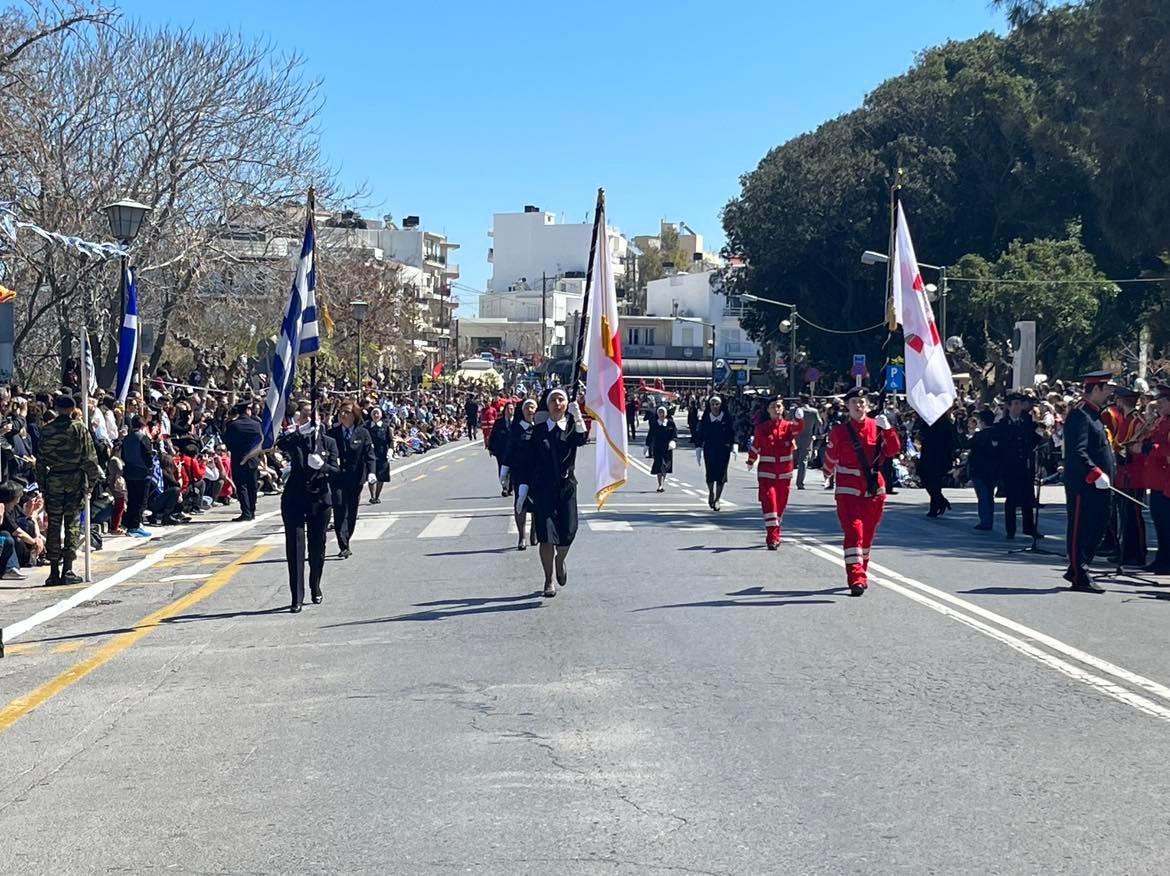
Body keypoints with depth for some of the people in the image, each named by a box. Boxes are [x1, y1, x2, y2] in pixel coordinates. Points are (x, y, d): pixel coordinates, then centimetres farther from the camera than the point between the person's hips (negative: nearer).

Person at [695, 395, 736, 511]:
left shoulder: (727, 418, 0)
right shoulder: (705, 418, 3)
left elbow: (732, 433, 1)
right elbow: (700, 434, 6)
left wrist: (733, 445, -10)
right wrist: (698, 449, 3)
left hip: (723, 450, -1)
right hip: (709, 450, 1)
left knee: (721, 475, -1)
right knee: (710, 473, -2)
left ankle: (717, 499, 8)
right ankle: (711, 493, 25)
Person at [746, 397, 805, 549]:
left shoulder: (789, 426, 0)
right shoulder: (761, 428, 0)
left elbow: (798, 429, -24)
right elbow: (755, 447, 14)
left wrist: (798, 418, -45)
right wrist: (750, 462, 25)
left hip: (784, 473, 2)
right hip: (766, 473, -2)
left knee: (781, 505, 11)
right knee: (769, 502, -13)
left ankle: (774, 534, 27)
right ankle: (772, 537, -14)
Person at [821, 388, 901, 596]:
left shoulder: (877, 427, 2)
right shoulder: (839, 431, -3)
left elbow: (893, 450, -7)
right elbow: (831, 457, 13)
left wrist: (887, 429, -20)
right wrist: (830, 473, 26)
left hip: (874, 490, 3)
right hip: (848, 490, -3)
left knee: (868, 533, 12)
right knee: (853, 531, -15)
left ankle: (861, 573, 30)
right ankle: (856, 578, -20)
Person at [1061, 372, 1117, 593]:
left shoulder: (1094, 415, 18)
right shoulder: (1079, 415, -14)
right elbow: (1077, 452, -24)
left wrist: (1107, 476, 18)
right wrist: (1096, 474, -28)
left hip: (1099, 486, 10)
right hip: (1083, 485, -10)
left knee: (1098, 528, 14)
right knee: (1080, 531, -2)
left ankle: (1076, 570, 24)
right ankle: (1080, 577, 2)